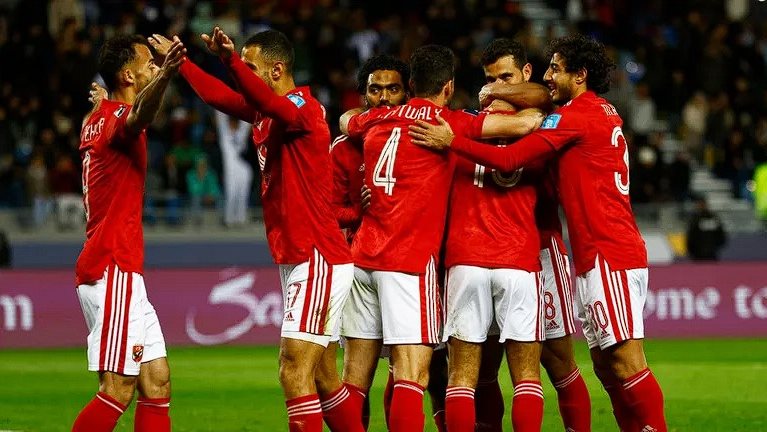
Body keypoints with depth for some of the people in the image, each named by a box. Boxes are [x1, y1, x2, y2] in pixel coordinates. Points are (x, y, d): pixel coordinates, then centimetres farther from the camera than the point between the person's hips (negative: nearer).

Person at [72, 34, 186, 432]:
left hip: (118, 271, 10)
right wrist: (164, 76, -59)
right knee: (117, 389, -13)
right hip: (114, 269, -10)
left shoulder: (97, 119, 15)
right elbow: (138, 117, -40)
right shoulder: (115, 118, -14)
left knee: (157, 383, 9)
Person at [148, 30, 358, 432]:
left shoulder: (304, 107, -14)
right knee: (321, 381, 12)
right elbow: (218, 95, 29)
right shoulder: (265, 112, 13)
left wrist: (231, 61, -50)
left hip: (317, 260, -10)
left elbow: (278, 107, -37)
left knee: (294, 374, -15)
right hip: (296, 261, 10)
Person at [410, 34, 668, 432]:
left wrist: (452, 141, -8)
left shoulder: (576, 116, -11)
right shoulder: (603, 112, 18)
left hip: (609, 255, -10)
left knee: (624, 360, -11)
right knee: (605, 364, 9)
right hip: (596, 256, 10)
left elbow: (510, 159, -14)